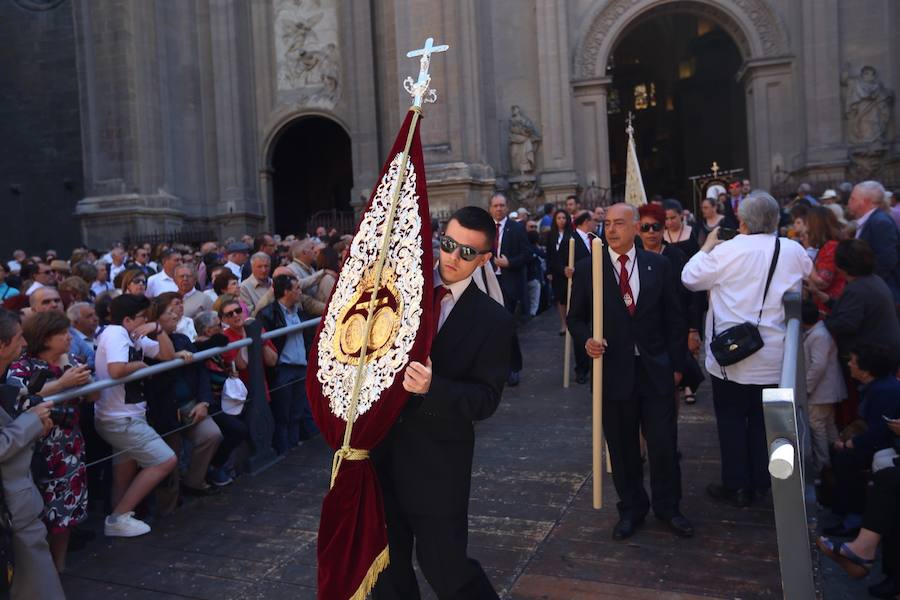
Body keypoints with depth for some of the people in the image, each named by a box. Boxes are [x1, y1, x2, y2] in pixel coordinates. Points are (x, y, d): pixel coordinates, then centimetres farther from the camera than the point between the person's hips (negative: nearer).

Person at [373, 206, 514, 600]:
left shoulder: (493, 320, -8)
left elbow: (486, 399, -12)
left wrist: (432, 388, -28)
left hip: (438, 460, -3)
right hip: (383, 447, 4)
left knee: (443, 565, 7)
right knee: (387, 566, 18)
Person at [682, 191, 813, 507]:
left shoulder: (726, 251, -16)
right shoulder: (794, 250, -3)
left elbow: (690, 277, -7)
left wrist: (707, 246, 6)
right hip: (774, 356, 4)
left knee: (731, 418, 9)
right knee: (763, 418, 16)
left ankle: (737, 485, 15)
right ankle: (763, 482, 27)